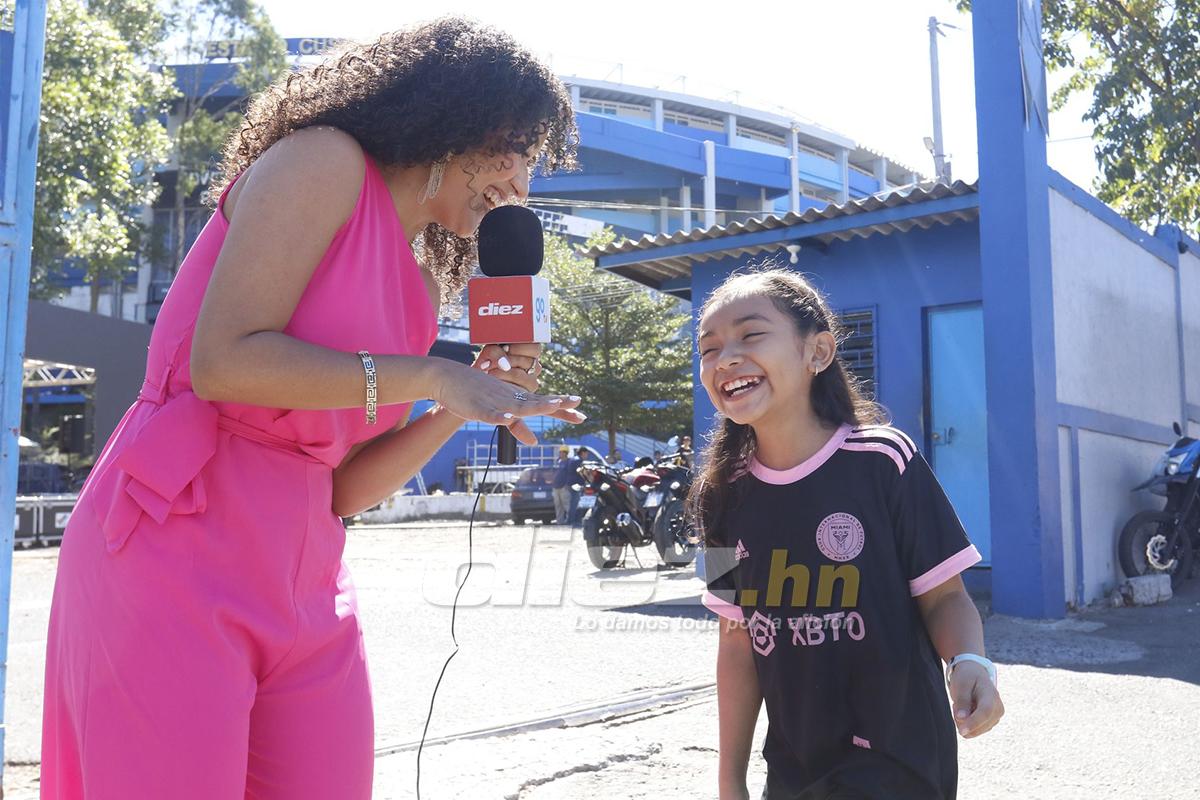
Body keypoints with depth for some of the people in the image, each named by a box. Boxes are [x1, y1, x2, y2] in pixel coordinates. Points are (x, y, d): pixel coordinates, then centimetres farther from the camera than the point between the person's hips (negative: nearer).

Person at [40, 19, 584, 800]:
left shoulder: (422, 286, 16)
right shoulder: (326, 163, -5)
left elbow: (344, 488, 12)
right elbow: (222, 359, -18)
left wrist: (471, 399, 2)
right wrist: (429, 377, -16)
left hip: (303, 580, 8)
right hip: (175, 551, -7)